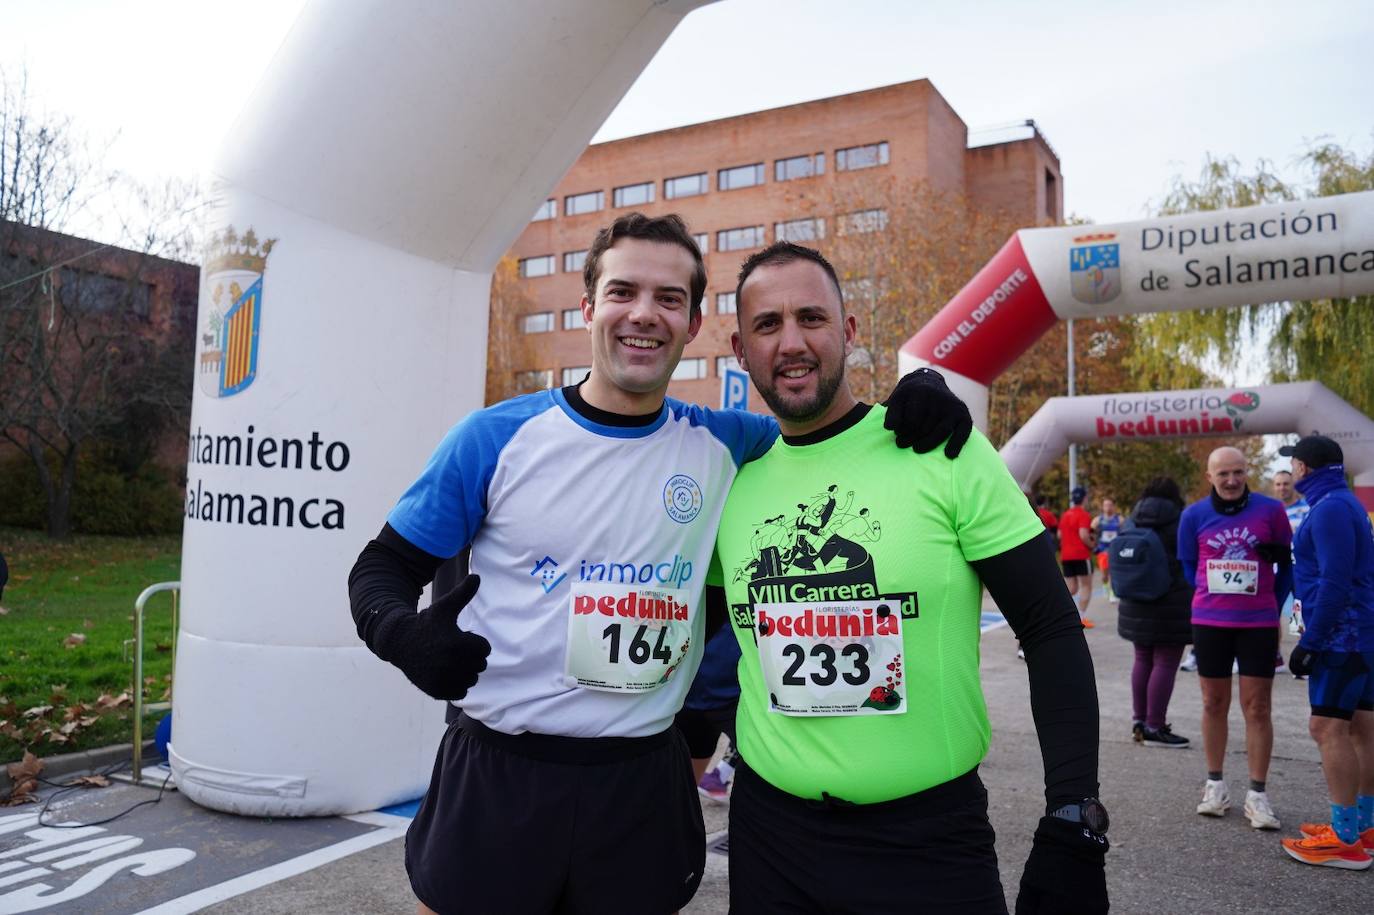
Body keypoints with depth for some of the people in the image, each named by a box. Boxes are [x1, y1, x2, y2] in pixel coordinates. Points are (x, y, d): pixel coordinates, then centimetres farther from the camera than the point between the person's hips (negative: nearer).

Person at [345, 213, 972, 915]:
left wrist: (912, 404, -4)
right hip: (493, 775, -1)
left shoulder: (721, 446, 1)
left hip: (644, 780, 2)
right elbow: (384, 567, 1)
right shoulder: (498, 437, -5)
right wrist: (404, 634, -21)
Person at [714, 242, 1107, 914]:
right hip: (770, 831, 3)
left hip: (933, 834, -3)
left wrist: (1074, 822, -11)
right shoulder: (731, 484, 0)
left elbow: (1053, 634, -8)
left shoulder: (945, 451, -10)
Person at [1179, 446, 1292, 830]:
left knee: (1257, 708, 2)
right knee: (1214, 704, 10)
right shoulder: (1194, 515, -1)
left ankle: (1257, 794, 11)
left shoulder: (1270, 509, -4)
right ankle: (1215, 784, 22)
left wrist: (1271, 605, 6)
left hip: (1259, 625, -1)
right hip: (1209, 623, 1)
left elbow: (1287, 564, 6)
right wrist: (1210, 599, 6)